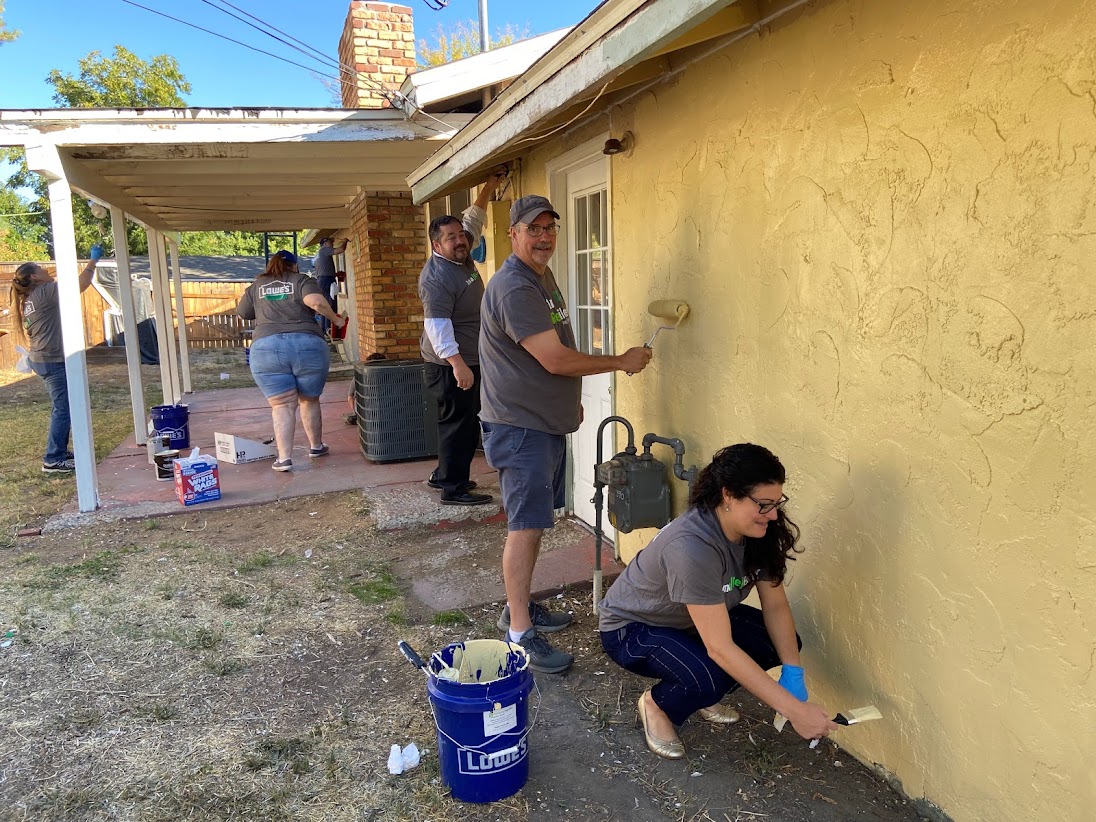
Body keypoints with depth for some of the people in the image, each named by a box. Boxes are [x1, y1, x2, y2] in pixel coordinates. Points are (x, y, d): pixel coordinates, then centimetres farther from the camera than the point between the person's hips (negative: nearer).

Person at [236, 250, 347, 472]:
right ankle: (316, 446, 29)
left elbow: (242, 313, 31)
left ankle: (284, 458, -5)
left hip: (266, 347, 1)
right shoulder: (301, 280, 11)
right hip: (307, 345, -1)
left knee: (282, 405, 3)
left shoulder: (257, 286, 19)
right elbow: (315, 301, -8)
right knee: (309, 400, 16)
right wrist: (336, 320, 4)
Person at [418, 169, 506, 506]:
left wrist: (489, 188, 14)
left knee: (469, 424, 16)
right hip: (450, 365, -10)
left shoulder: (462, 257, 8)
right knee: (457, 424, -4)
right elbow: (437, 326, -26)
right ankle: (453, 489, 5)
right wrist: (458, 364, -30)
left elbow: (474, 219, 23)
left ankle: (443, 475, 29)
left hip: (469, 361, 10)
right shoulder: (436, 277, -19)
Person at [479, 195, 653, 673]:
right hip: (519, 425, -10)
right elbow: (556, 360, -24)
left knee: (533, 522, 16)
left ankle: (518, 606, 29)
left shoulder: (542, 276, 14)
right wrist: (622, 362, -13)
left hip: (547, 421, 10)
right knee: (526, 526, -7)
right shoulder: (513, 287, -20)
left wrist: (570, 398, 25)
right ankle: (520, 633, 2)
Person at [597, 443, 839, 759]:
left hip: (692, 620, 8)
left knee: (782, 643, -11)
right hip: (630, 627, -7)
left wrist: (793, 673, -23)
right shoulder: (691, 547, -39)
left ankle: (700, 691, 12)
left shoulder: (758, 533, -16)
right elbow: (720, 649, -38)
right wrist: (795, 710, -36)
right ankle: (656, 703, 0)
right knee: (708, 677, -34)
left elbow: (776, 606, -9)